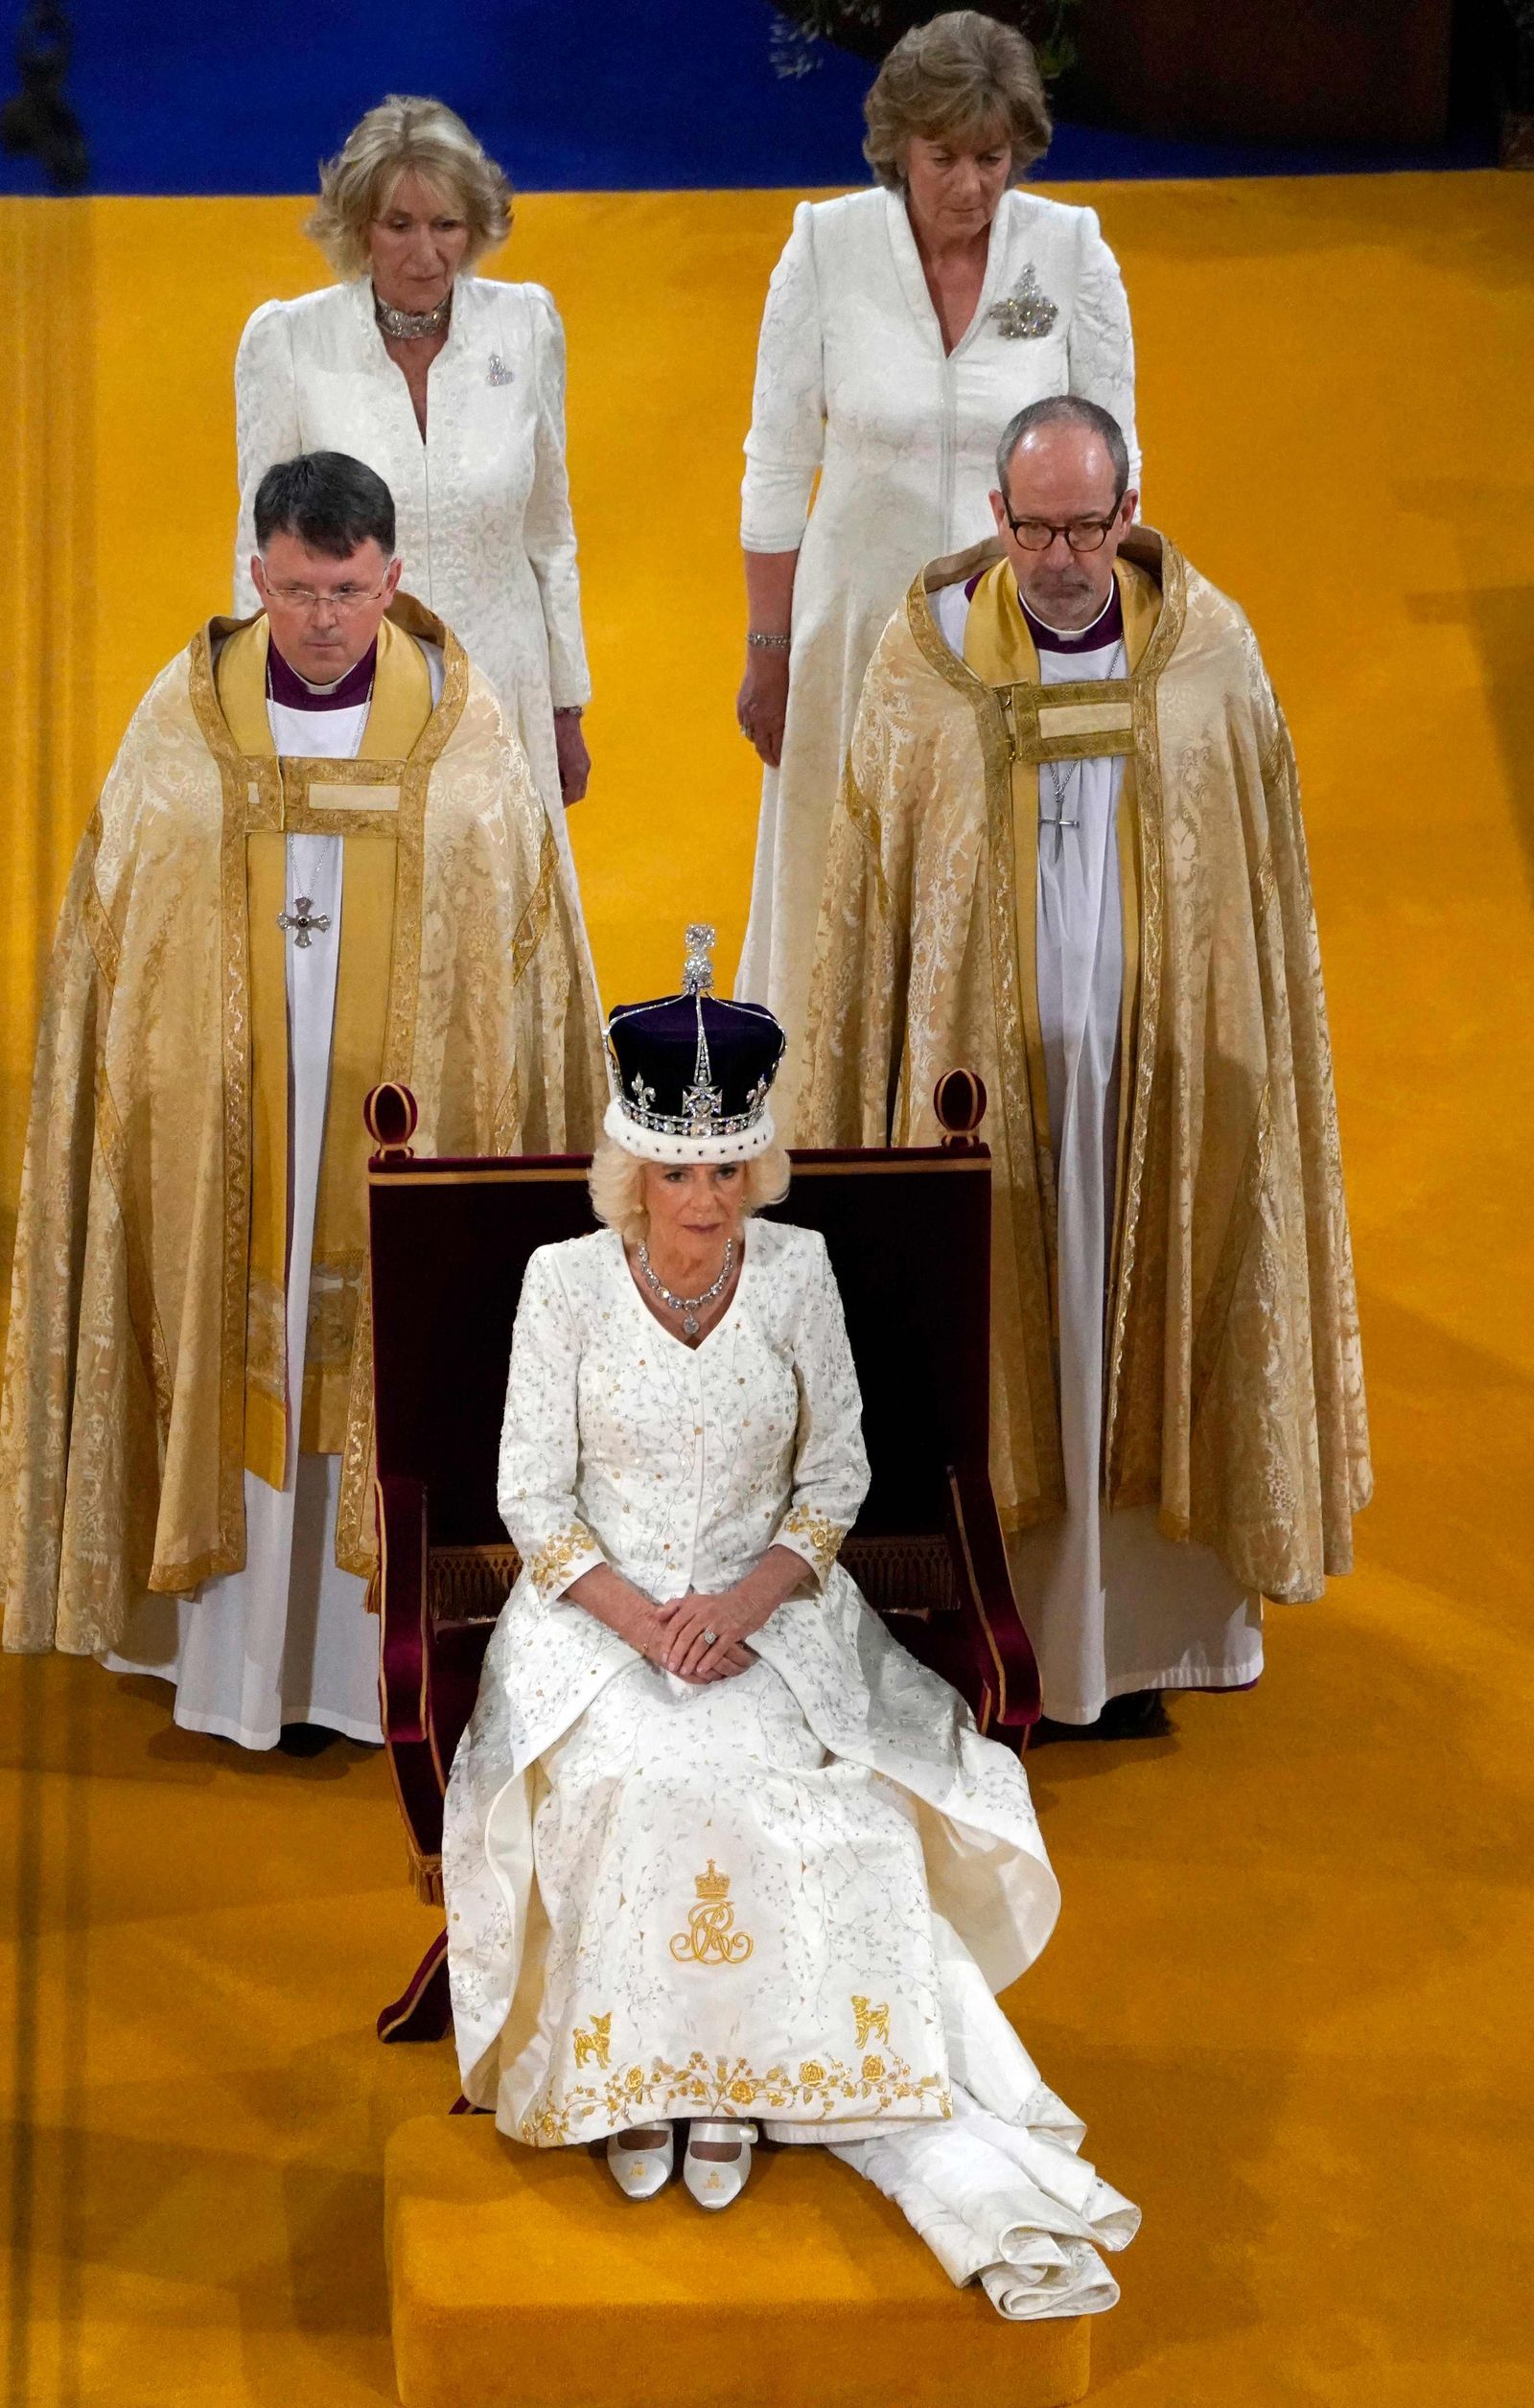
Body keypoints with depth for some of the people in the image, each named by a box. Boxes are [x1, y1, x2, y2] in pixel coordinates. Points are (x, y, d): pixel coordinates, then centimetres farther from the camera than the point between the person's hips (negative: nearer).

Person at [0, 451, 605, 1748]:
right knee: (235, 1361, 4)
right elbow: (114, 933, 5)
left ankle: (374, 1649, 15)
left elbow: (526, 932, 3)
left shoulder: (463, 722, -2)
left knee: (384, 1371, 4)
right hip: (222, 1115, 1)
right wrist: (139, 1094, 1)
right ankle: (235, 1661, 14)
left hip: (402, 1115, 0)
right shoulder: (185, 719, 0)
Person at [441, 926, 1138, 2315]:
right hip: (597, 1615, -1)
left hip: (766, 1612, 1)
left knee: (808, 1819, -27)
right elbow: (533, 1498, -2)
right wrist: (642, 1619, -16)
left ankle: (725, 2075, -16)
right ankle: (631, 2072, -18)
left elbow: (837, 1477, 4)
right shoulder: (566, 1283, -3)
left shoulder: (796, 1273, 0)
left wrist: (745, 1603, -13)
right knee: (638, 1787, -31)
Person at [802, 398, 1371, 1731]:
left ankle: (1138, 1636, 22)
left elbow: (1267, 883, 4)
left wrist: (1254, 1068, 3)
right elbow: (867, 894, 1)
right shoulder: (927, 659, -4)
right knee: (996, 1348, 5)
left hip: (1169, 1078, 1)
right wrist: (858, 1103, -1)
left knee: (1147, 1337, 9)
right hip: (983, 1078, -1)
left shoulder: (1210, 651, -2)